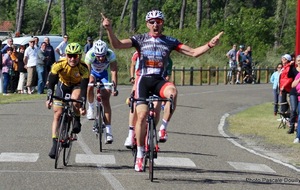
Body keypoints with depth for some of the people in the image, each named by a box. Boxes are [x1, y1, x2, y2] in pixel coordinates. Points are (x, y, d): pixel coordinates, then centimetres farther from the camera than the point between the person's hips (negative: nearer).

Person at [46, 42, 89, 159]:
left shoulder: (83, 68, -31)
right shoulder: (59, 65, -30)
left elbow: (84, 87, -34)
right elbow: (51, 82, -27)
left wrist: (83, 106, -42)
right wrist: (49, 98, -37)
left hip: (77, 85, -1)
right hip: (63, 85, 1)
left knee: (75, 100, -35)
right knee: (57, 114, -8)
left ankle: (77, 121, -6)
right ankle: (55, 144, -4)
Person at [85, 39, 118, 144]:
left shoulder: (111, 55, -33)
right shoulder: (90, 55, -35)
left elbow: (114, 71, -34)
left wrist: (114, 87, -43)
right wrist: (88, 84, -47)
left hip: (103, 74, 0)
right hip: (92, 72, 0)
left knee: (106, 101, -11)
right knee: (90, 85, -34)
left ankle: (108, 131, -12)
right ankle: (91, 108, -8)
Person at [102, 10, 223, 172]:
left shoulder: (170, 42, 10)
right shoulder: (140, 39, 5)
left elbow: (193, 52, 6)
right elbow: (117, 45, -8)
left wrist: (210, 45, -9)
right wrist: (109, 29, -24)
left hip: (159, 80, 1)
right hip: (143, 79, -1)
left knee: (172, 91, -34)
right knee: (142, 115, -12)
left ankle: (163, 128, -19)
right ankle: (139, 155, 1)